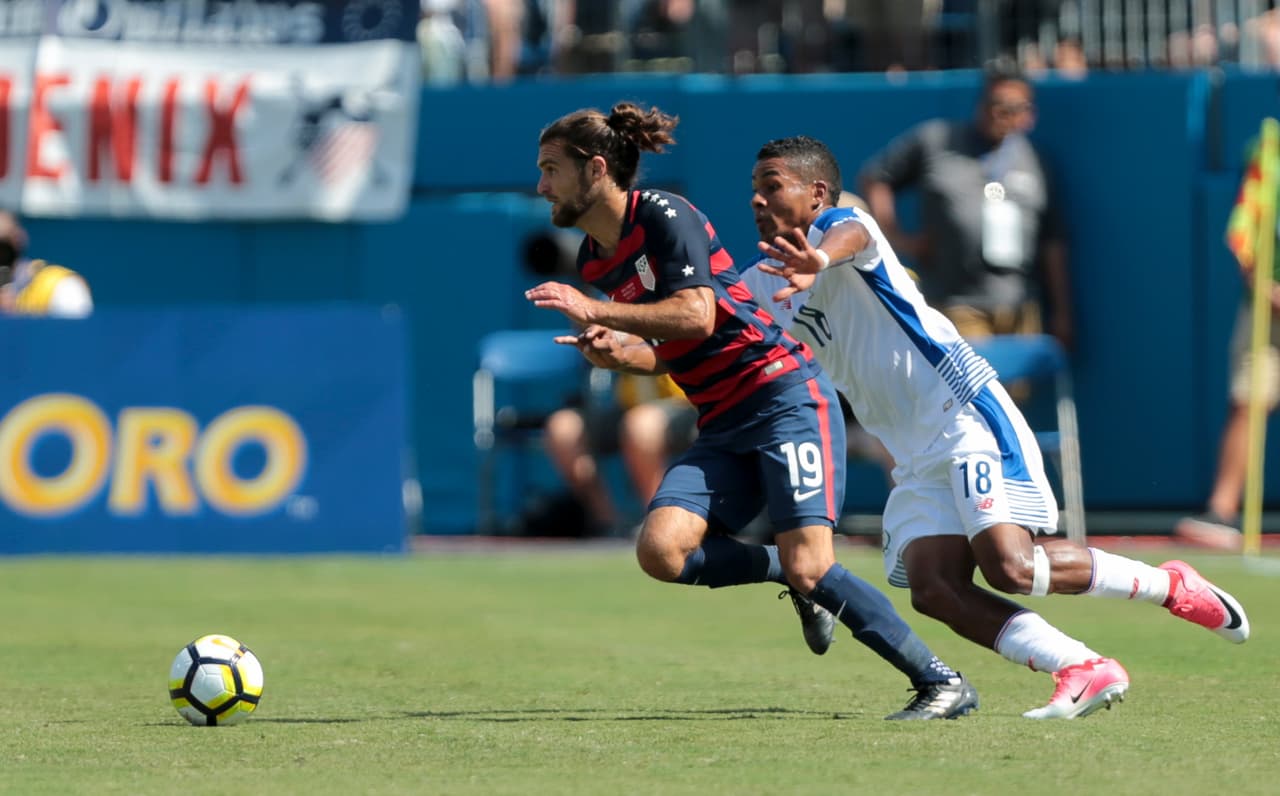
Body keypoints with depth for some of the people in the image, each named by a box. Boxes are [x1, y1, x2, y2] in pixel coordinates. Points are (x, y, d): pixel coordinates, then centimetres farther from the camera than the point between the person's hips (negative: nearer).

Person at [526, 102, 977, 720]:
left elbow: (696, 316, -22)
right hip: (723, 426, 8)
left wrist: (594, 312, -21)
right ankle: (793, 576, 6)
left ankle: (941, 682, -8)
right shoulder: (592, 261, 15)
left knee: (809, 567, -19)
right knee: (660, 549, -17)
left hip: (784, 395, -8)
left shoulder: (664, 216, -9)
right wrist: (615, 353, 1)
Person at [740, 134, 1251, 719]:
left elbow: (852, 236, -34)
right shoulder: (764, 282, 15)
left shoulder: (839, 224, -9)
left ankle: (1170, 585, -3)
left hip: (968, 414, -8)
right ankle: (1083, 670, -12)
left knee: (1010, 566, -23)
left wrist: (820, 259, -58)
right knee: (932, 587, -14)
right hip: (917, 457, 8)